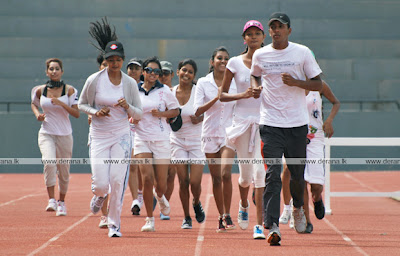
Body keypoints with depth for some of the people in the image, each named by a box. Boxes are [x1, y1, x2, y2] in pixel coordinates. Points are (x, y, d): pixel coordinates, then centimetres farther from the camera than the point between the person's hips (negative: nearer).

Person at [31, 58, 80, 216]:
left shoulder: (69, 90, -3)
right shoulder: (40, 90, 3)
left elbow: (77, 114, -7)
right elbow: (33, 104, 23)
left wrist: (62, 103, -20)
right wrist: (37, 114, 3)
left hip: (65, 135, 0)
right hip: (46, 134, 0)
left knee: (63, 170, 7)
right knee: (49, 162, -25)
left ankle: (61, 202, 28)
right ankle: (51, 200, -22)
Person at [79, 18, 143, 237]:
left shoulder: (130, 83, -1)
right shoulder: (94, 80, -5)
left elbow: (139, 114, 4)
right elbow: (81, 104, 8)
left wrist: (127, 106, -17)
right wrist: (95, 112, -12)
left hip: (122, 136, 1)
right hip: (99, 135, -1)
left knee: (117, 181, -9)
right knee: (101, 184, -8)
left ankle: (114, 224, 7)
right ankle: (100, 195, 31)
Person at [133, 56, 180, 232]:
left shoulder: (164, 90, 1)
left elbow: (175, 111, 6)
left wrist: (161, 114, -12)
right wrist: (132, 119, -3)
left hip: (161, 139, 0)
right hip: (142, 138, 0)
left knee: (161, 184, 2)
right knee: (147, 178, -14)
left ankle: (159, 196, 42)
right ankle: (149, 220, -1)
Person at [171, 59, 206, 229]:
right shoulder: (170, 92, 1)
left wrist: (200, 118, -19)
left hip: (197, 141, -2)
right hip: (178, 141, 2)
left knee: (195, 182, -8)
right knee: (183, 181, -1)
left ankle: (196, 203, 26)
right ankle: (186, 217, 16)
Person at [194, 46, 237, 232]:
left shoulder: (235, 82, 6)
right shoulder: (203, 83, 2)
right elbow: (197, 111, -6)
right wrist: (216, 98, -15)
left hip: (229, 132, 0)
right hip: (210, 133, 0)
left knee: (226, 174, -17)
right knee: (216, 178, 3)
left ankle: (227, 215, -7)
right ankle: (221, 217, 14)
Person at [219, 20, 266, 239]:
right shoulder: (235, 63, 4)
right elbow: (221, 95, 5)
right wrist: (242, 95, -11)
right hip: (242, 121, 1)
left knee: (261, 172, -12)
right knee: (246, 173, 4)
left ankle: (260, 225, -11)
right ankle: (243, 205, 38)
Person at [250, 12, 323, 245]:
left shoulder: (303, 53, 1)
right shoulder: (260, 55, 5)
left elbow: (318, 84, 3)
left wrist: (296, 82, -13)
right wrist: (256, 87, 3)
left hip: (297, 123, 0)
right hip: (270, 123, 0)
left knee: (297, 174, 9)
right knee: (272, 174, -13)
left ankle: (298, 208, 40)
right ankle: (273, 226, -17)